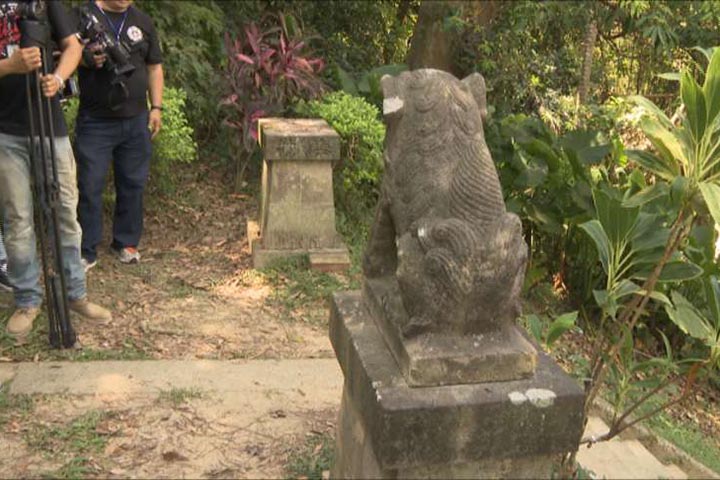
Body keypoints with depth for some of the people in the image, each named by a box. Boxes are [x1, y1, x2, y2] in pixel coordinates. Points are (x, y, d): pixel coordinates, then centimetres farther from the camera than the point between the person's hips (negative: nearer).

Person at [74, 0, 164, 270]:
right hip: (95, 123, -3)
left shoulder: (142, 22, 10)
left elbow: (154, 66, 15)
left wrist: (156, 107, 7)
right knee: (90, 187, 0)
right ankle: (87, 251, 10)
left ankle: (126, 242, 25)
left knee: (133, 184, 10)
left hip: (136, 121, 4)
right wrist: (85, 58, -23)